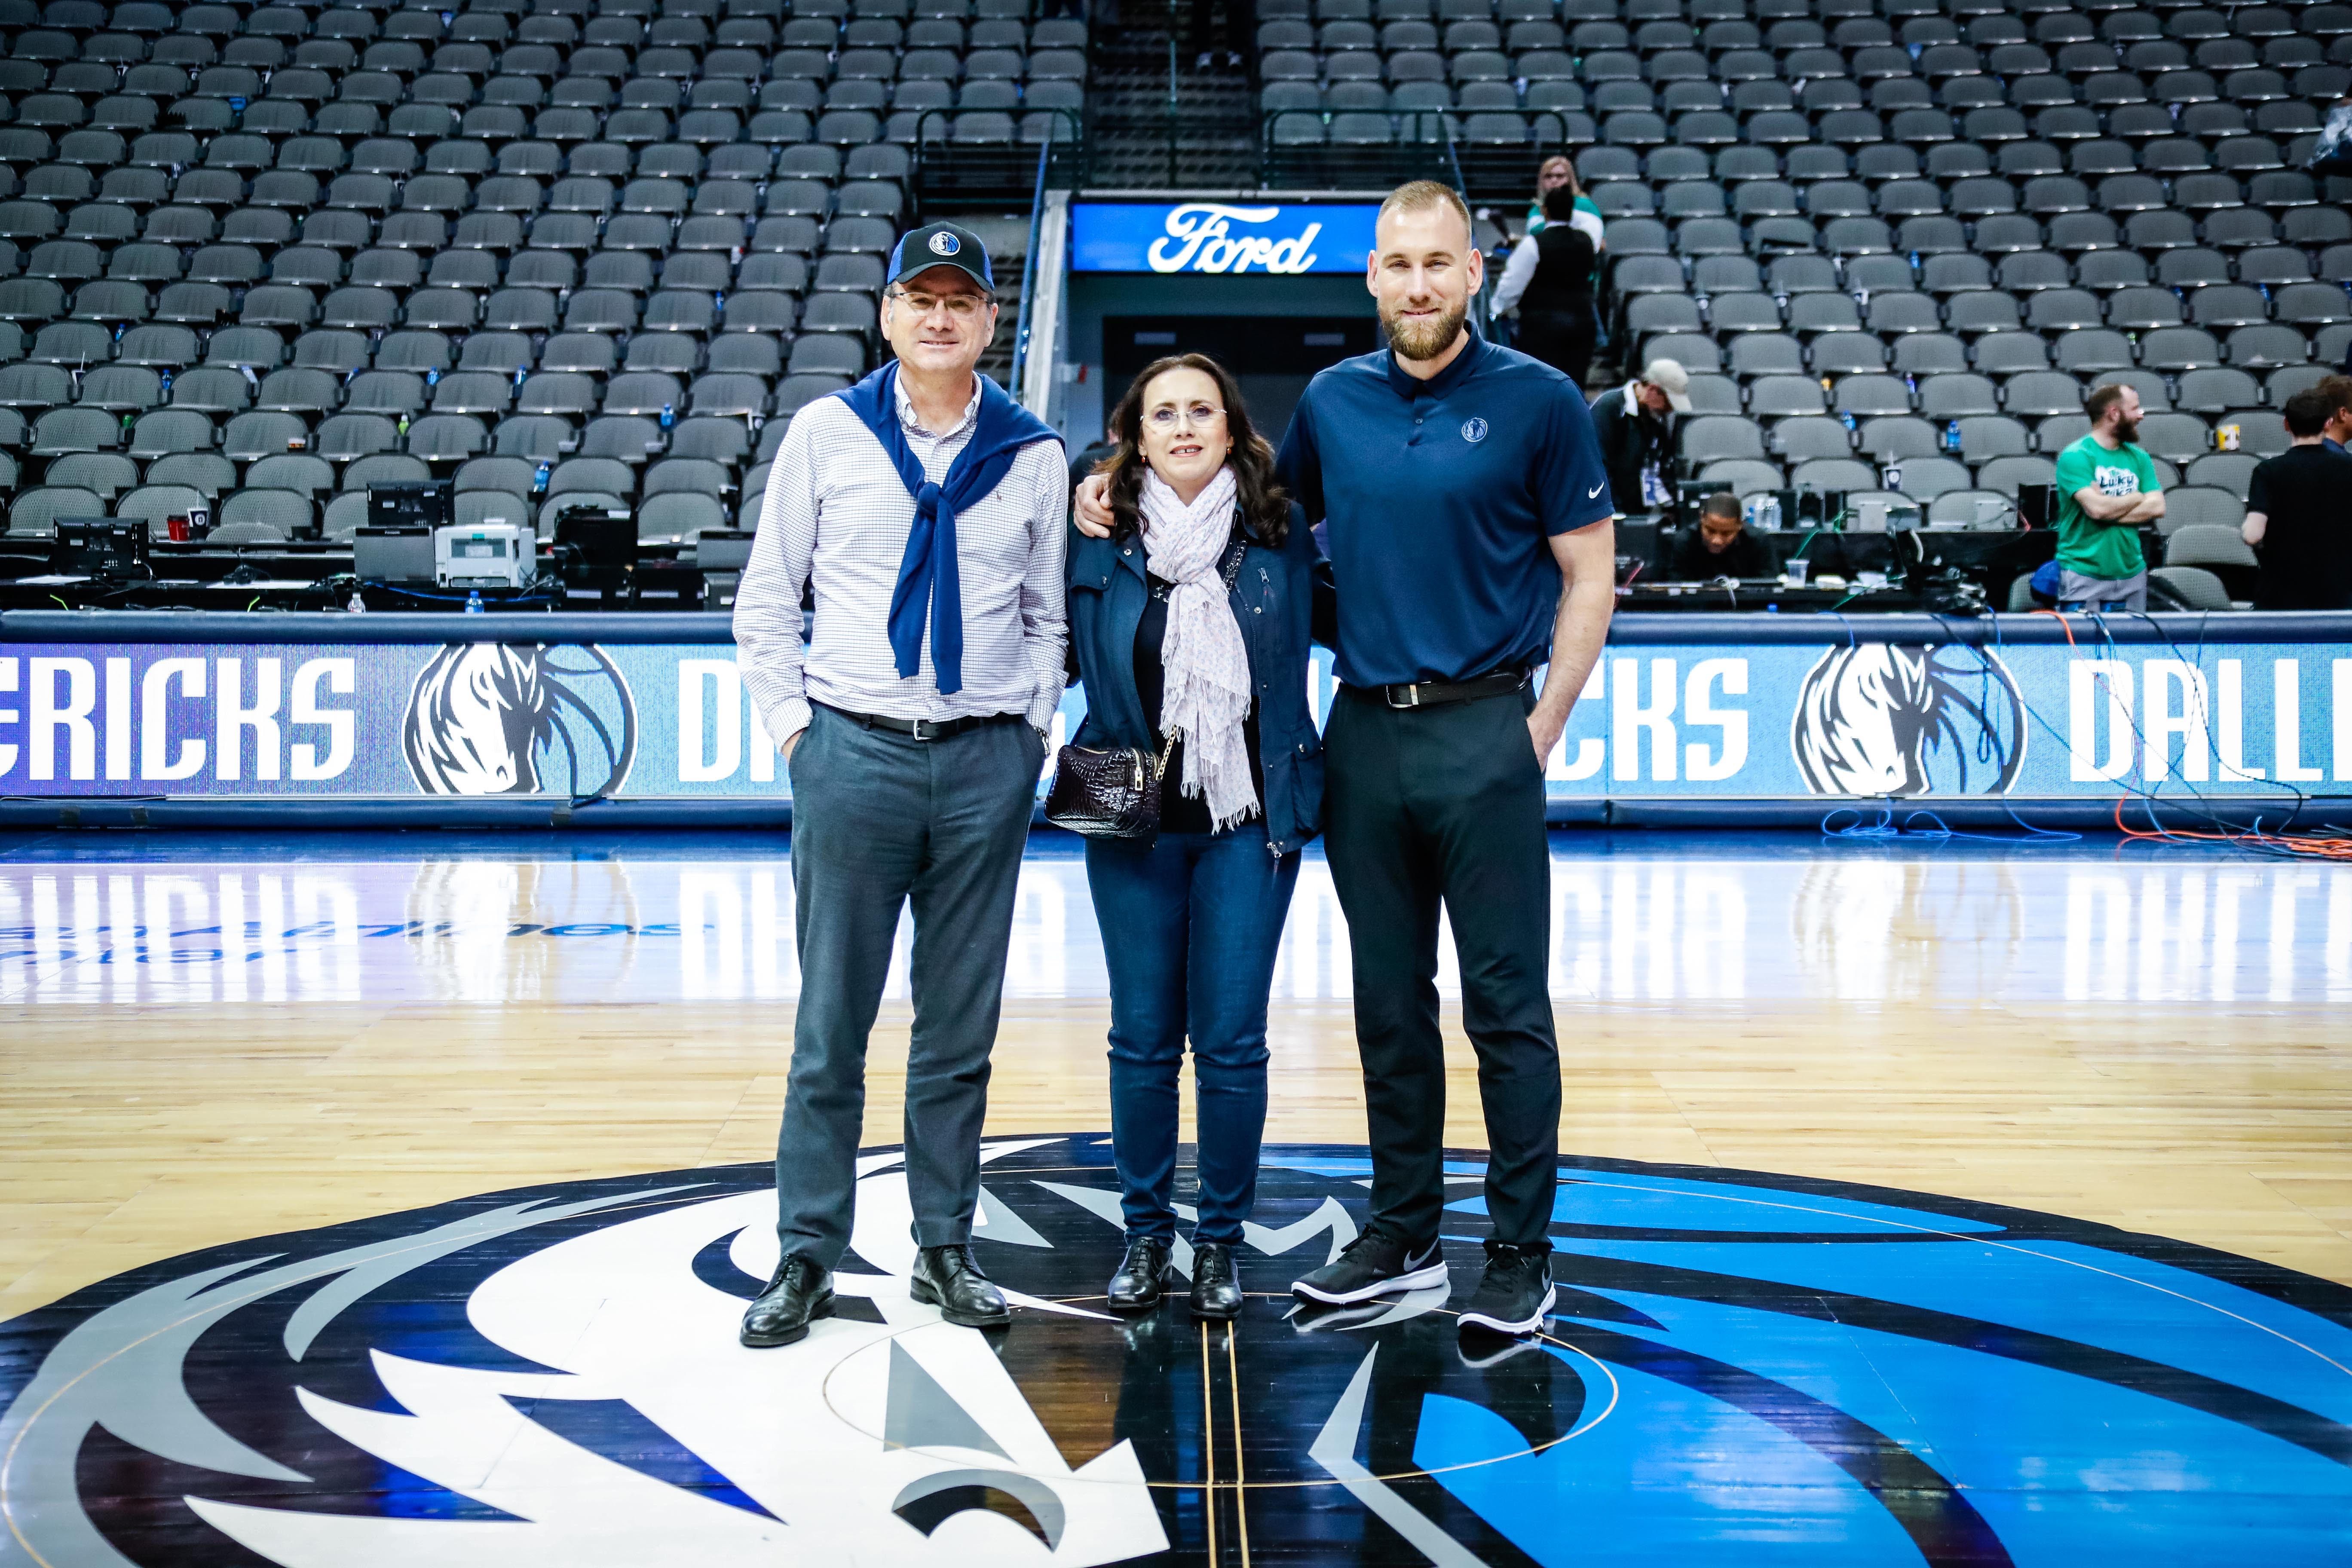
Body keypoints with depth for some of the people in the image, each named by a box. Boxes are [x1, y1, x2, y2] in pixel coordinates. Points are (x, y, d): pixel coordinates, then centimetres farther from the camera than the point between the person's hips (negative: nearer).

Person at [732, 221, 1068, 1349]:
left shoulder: (1033, 453, 7)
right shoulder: (828, 432, 3)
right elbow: (764, 600, 7)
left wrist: (1033, 728, 5)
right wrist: (793, 726, 0)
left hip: (987, 765, 1)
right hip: (854, 751, -1)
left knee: (960, 1027, 8)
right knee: (831, 1023, 2)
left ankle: (945, 1248, 20)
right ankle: (807, 1257, 13)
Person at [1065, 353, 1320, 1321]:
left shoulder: (1279, 535, 0)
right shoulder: (1101, 542, 1)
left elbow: (1302, 648, 10)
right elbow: (1071, 659, 11)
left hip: (1249, 820, 0)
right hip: (1135, 822, 1)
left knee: (1231, 1040, 2)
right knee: (1142, 1039, 7)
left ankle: (1220, 1240, 16)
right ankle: (1145, 1232, 22)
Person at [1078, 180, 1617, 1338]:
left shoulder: (1537, 401, -2)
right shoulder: (1331, 401, 10)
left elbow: (1589, 575, 0)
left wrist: (1541, 725, -7)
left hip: (1482, 732, -4)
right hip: (1363, 732, 4)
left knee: (1506, 1005, -1)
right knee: (1388, 1002, 11)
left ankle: (1521, 1253, 9)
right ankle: (1402, 1233, 23)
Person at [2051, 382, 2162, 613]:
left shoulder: (2139, 458, 12)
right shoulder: (2076, 457, -7)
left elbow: (2157, 507, 0)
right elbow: (2096, 508, -20)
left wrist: (2111, 510, -12)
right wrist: (2137, 498, -3)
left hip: (2131, 574, 6)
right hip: (2084, 575, -6)